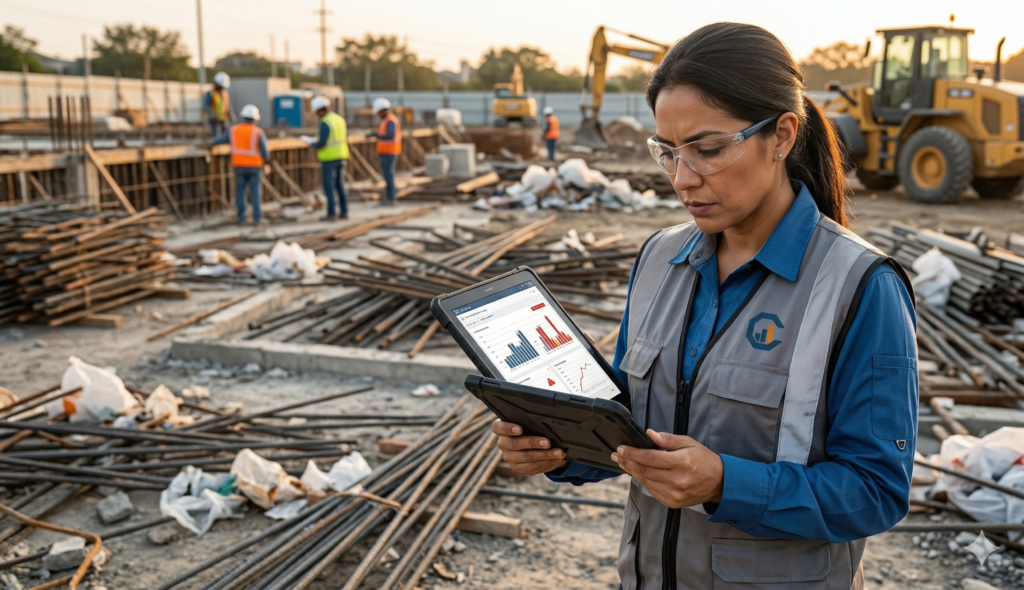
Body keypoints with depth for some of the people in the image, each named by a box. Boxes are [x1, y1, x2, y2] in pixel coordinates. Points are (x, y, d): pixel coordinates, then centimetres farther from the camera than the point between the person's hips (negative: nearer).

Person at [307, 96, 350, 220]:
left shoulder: (325, 123, -18)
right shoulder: (339, 119, 8)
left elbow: (321, 143, -21)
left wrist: (313, 145, 1)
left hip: (329, 159, -8)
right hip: (341, 157, 8)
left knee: (329, 187, -1)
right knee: (340, 186, 13)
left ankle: (331, 214, 1)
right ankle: (344, 212, 15)